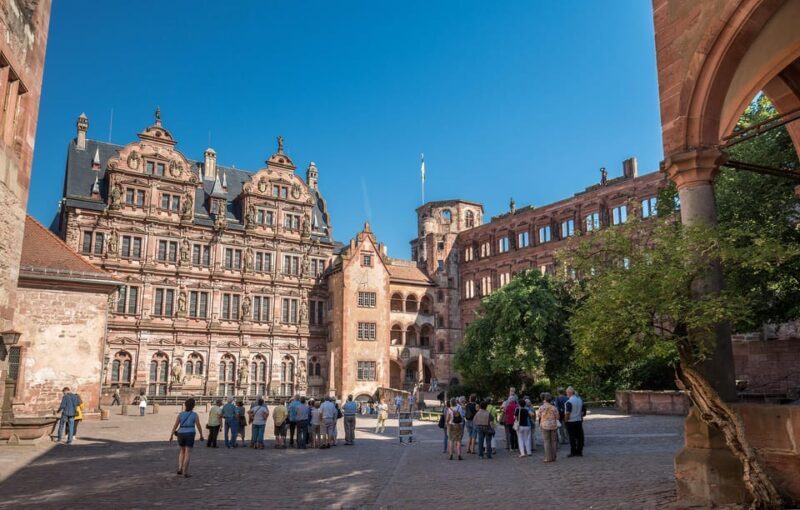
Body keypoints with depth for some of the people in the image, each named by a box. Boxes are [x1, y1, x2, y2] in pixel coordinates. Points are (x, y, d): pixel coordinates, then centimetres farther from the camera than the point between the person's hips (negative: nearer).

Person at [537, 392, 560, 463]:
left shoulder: (541, 407, -5)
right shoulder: (554, 407, 0)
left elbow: (538, 416, 4)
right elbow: (557, 417, 2)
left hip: (545, 425, -2)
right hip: (553, 425, 2)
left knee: (546, 441, 1)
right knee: (553, 441, 9)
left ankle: (548, 457, -2)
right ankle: (553, 457, 11)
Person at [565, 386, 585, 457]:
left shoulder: (569, 401, -17)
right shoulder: (580, 399, 8)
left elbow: (567, 413, -20)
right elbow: (582, 411, 14)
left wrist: (566, 420, -7)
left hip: (571, 422, -7)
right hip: (579, 421, 7)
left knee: (572, 438, -1)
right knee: (579, 436, 9)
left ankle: (573, 452, 3)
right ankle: (579, 452, 13)